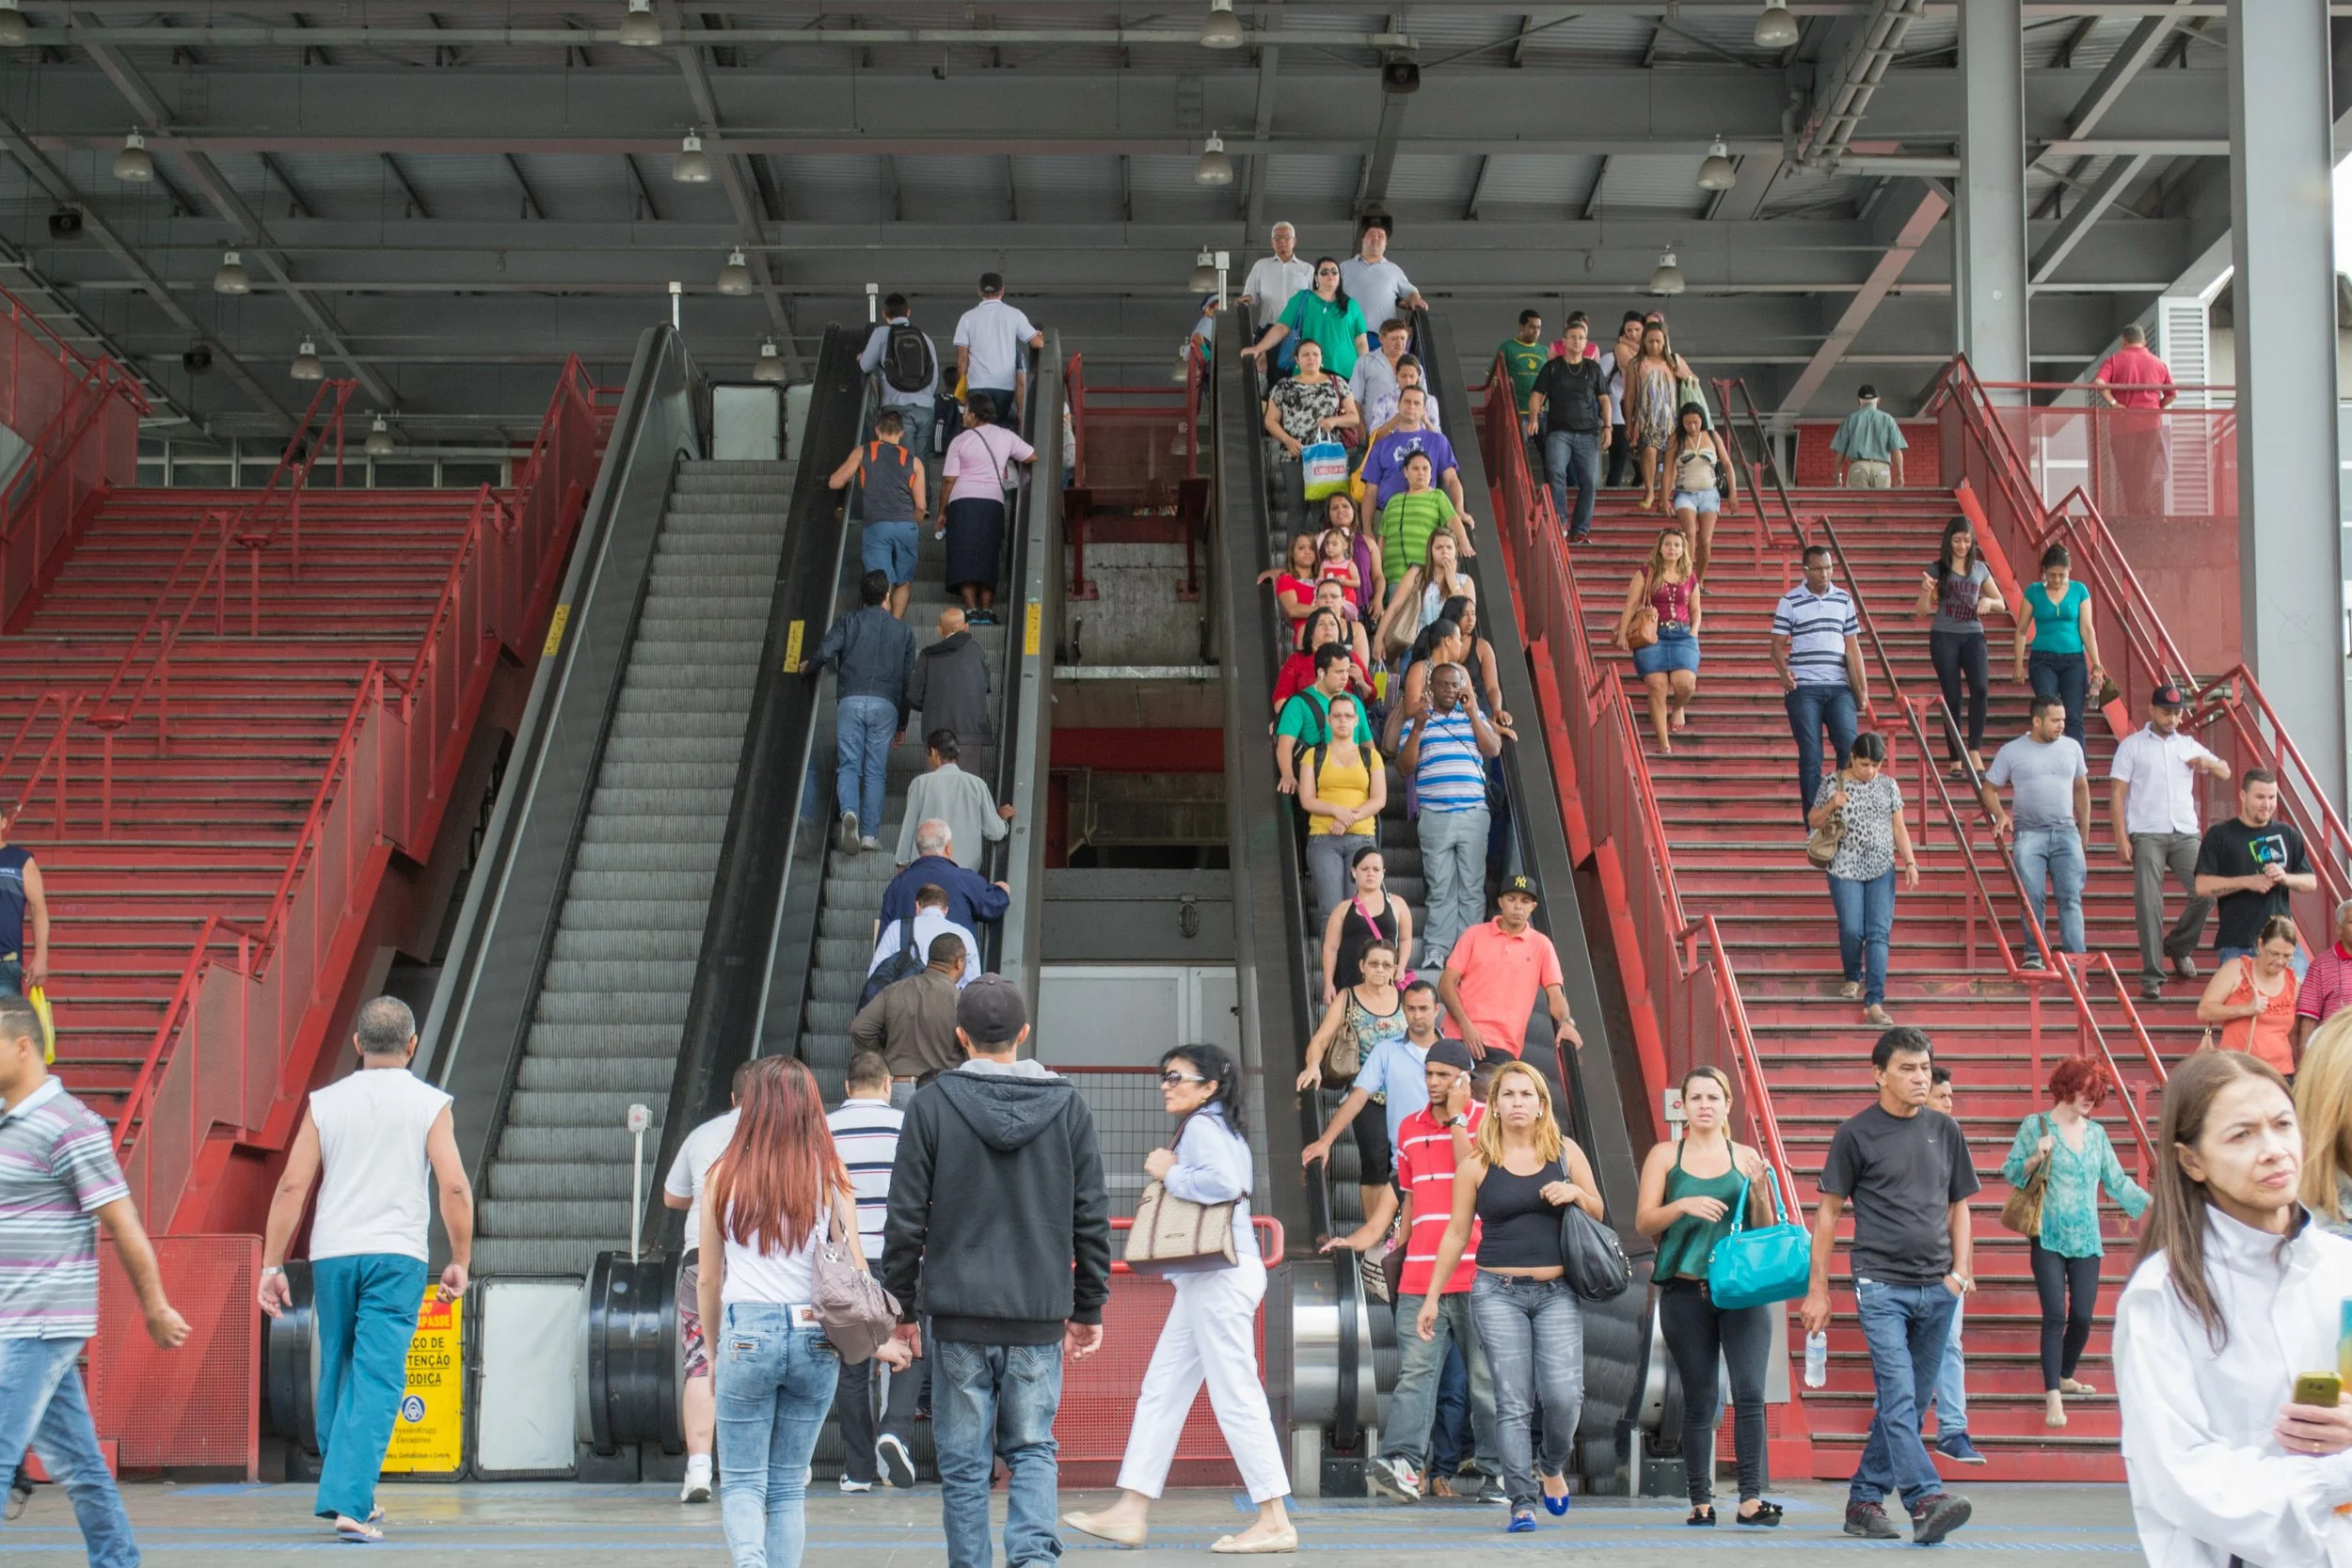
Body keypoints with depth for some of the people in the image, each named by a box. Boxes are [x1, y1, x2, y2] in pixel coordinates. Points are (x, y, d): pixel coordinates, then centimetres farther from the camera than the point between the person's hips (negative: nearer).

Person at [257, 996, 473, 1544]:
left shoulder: (326, 1102, 7)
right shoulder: (429, 1103, 1)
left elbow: (292, 1185, 2)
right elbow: (454, 1187, -7)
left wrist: (272, 1265, 6)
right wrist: (460, 1261, 3)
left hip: (331, 1256, 3)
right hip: (396, 1255, -3)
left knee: (337, 1376, 16)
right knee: (377, 1380, -5)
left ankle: (340, 1494, 27)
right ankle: (350, 1502, -14)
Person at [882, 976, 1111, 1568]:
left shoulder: (932, 1105, -4)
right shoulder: (1067, 1107, 3)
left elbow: (906, 1219, -3)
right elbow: (1093, 1219, 5)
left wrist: (903, 1305, 6)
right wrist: (1089, 1308, 13)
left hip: (957, 1317, -2)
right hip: (1040, 1318, 2)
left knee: (964, 1464, 7)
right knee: (1032, 1448, 11)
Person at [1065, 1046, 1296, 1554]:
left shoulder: (1202, 1126, -10)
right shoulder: (1219, 1127, 20)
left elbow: (1222, 1183, -27)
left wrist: (1168, 1173, -13)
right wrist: (1170, 1173, 6)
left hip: (1220, 1277, -11)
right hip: (1208, 1278, 11)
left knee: (1235, 1396, -8)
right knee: (1160, 1391, 10)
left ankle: (1275, 1522, -5)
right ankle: (1131, 1513, 11)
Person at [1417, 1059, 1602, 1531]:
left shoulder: (1565, 1152, 7)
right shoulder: (1477, 1163, 3)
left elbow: (1598, 1213, 16)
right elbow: (1456, 1234, 8)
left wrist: (1575, 1194, -7)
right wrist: (1431, 1298, 7)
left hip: (1557, 1293, 1)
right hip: (1498, 1293, -1)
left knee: (1563, 1394, -10)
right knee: (1512, 1402, -5)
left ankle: (1552, 1466, 20)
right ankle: (1522, 1503, 1)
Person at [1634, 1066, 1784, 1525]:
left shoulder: (1746, 1157, 11)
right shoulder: (1665, 1155, 8)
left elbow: (1764, 1232, 12)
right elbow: (1644, 1223, 2)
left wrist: (1760, 1191, -6)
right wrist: (1682, 1205, -15)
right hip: (1685, 1292, 0)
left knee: (1750, 1391, -12)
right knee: (1699, 1400, 3)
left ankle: (1751, 1498, -10)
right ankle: (1701, 1500, 10)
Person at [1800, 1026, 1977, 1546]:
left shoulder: (1945, 1131, 12)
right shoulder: (1856, 1134, 0)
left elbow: (1958, 1206, 19)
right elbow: (1828, 1212, 3)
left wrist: (1960, 1270, 4)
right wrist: (1817, 1289, 0)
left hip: (1937, 1289, 5)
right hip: (1880, 1284, -5)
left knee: (1909, 1403, 8)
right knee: (1898, 1396, -16)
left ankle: (1864, 1499, 17)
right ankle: (1925, 1501, -23)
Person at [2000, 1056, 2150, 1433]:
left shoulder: (2096, 1133, 9)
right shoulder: (2035, 1126, -2)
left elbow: (2117, 1182, 11)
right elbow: (2010, 1173, -1)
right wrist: (2036, 1158, -19)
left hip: (2086, 1242, 4)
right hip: (2048, 1239, -4)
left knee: (2082, 1317, 3)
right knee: (2055, 1315, -12)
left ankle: (2066, 1377, 28)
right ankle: (2053, 1396, -10)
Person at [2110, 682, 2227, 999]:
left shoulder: (2188, 745, 16)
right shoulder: (2131, 745, 6)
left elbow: (2225, 772, 22)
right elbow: (2117, 793, 1)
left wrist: (2207, 763, -3)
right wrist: (2121, 838, -9)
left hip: (2185, 833, 3)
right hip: (2147, 834, -3)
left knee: (2207, 892, -8)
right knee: (2149, 905, -6)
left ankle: (2178, 946, 17)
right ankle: (2152, 976, -3)